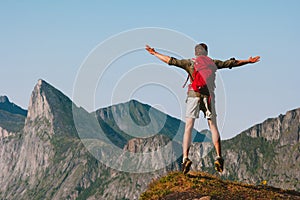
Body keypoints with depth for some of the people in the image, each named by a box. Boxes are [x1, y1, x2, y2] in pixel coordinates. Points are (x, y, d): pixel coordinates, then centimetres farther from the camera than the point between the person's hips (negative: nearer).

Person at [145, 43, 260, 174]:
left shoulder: (189, 63, 7)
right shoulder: (213, 63, 12)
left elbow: (170, 60, 9)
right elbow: (232, 63, 20)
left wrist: (154, 53, 20)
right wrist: (248, 61, 32)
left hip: (193, 95, -1)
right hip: (208, 96, 1)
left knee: (188, 127, -3)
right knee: (213, 127, 9)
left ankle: (185, 158, -17)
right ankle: (218, 157, -2)